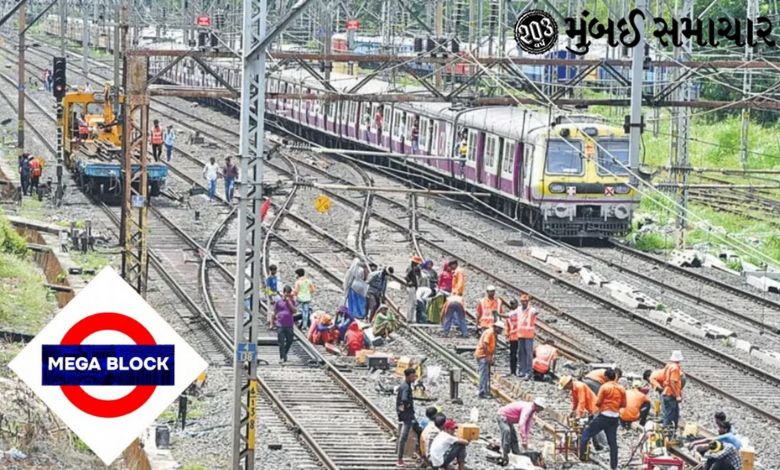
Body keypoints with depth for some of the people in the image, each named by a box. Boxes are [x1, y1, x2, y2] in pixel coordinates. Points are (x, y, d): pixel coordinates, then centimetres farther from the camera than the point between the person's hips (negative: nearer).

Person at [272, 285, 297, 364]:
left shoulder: (291, 301, 6)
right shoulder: (279, 301, 0)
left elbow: (294, 311, -8)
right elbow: (274, 312, 6)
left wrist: (289, 302, -13)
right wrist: (273, 322, 6)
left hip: (289, 325, 3)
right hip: (280, 325, -3)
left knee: (289, 341, 10)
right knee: (281, 342, -3)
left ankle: (284, 354, 33)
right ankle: (282, 357, 3)